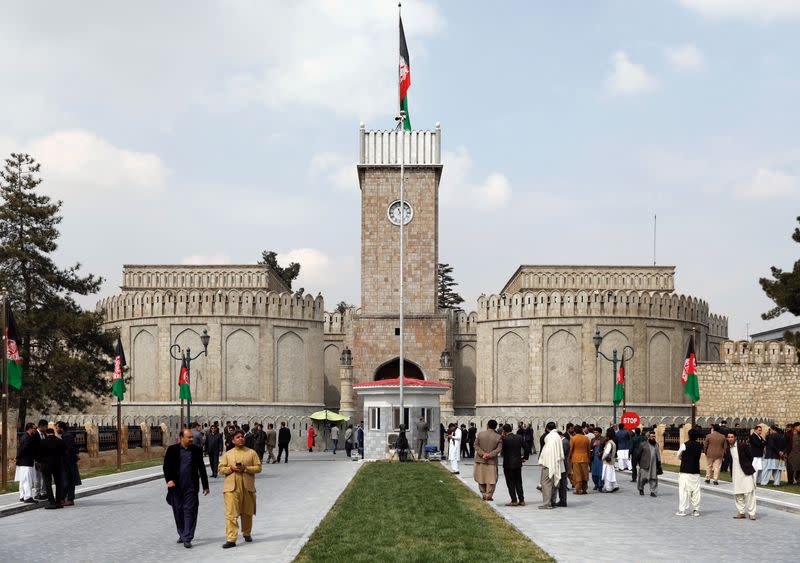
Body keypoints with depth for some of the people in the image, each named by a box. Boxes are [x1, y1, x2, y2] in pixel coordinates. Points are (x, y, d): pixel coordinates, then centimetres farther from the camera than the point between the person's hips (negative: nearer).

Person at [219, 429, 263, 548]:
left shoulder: (251, 453, 8)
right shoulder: (227, 454, 10)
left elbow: (258, 467, 1)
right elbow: (221, 469, 8)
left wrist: (245, 468, -13)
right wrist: (231, 468, -11)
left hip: (247, 487, 1)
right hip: (232, 488, -1)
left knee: (247, 513, 12)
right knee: (231, 514, -10)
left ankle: (247, 534, 33)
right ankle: (231, 539, -13)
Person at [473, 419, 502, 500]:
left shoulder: (480, 434, -3)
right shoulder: (498, 437, -6)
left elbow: (476, 445, -5)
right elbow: (499, 449, -11)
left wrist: (482, 453, -11)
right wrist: (489, 455, -14)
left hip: (480, 460, 1)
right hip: (492, 461, -1)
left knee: (481, 478, 14)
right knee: (491, 479, 8)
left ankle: (484, 494, 17)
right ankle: (489, 495, 5)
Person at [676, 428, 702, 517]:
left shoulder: (684, 445, -9)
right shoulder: (699, 446, 4)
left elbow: (678, 456, 3)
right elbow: (698, 456, 14)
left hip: (685, 471, -4)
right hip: (696, 471, 4)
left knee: (683, 490, -2)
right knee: (696, 490, 8)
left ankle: (682, 510, -3)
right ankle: (696, 510, 10)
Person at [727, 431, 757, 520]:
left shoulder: (743, 446, -9)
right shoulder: (728, 449, 6)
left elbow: (750, 457, 0)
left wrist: (747, 467, 6)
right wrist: (731, 474, 12)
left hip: (746, 473, -5)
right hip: (736, 474, 5)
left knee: (749, 493, -6)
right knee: (737, 494, 6)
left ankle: (751, 513, -2)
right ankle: (741, 512, 15)